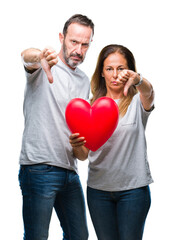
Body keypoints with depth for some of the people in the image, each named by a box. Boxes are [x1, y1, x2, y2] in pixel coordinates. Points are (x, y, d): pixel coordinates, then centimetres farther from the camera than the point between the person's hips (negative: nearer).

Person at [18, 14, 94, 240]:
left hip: (70, 171, 7)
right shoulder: (43, 66, -4)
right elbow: (26, 55, -29)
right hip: (39, 168, -7)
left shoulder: (84, 80, 18)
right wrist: (39, 56, -54)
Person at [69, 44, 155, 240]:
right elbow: (84, 155, 7)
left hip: (133, 188, -2)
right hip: (98, 188, 3)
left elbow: (148, 92, -25)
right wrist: (76, 146, -17)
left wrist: (137, 79, -49)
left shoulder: (137, 102, 1)